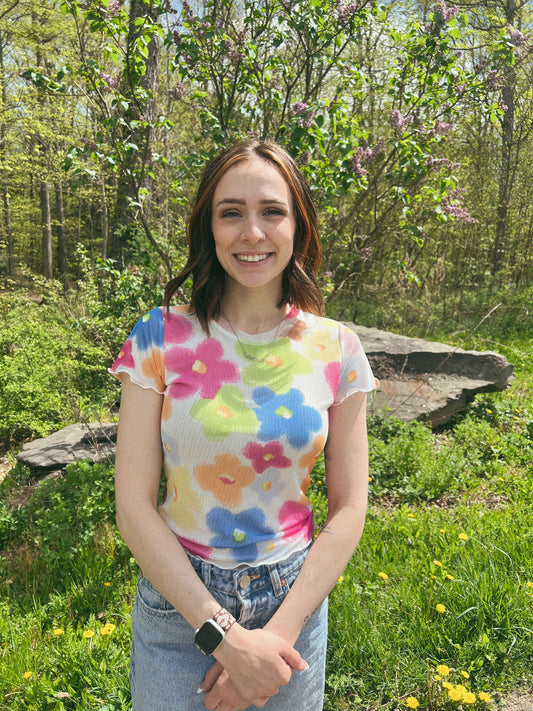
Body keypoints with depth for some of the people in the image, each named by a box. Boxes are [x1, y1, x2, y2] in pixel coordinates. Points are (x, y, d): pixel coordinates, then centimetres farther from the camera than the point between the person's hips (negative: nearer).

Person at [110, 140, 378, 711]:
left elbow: (348, 509, -4)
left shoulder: (335, 348, -8)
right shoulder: (161, 337, -12)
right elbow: (133, 504, -12)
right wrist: (223, 634, -15)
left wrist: (280, 631, -11)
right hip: (178, 599, -1)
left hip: (295, 599, 1)